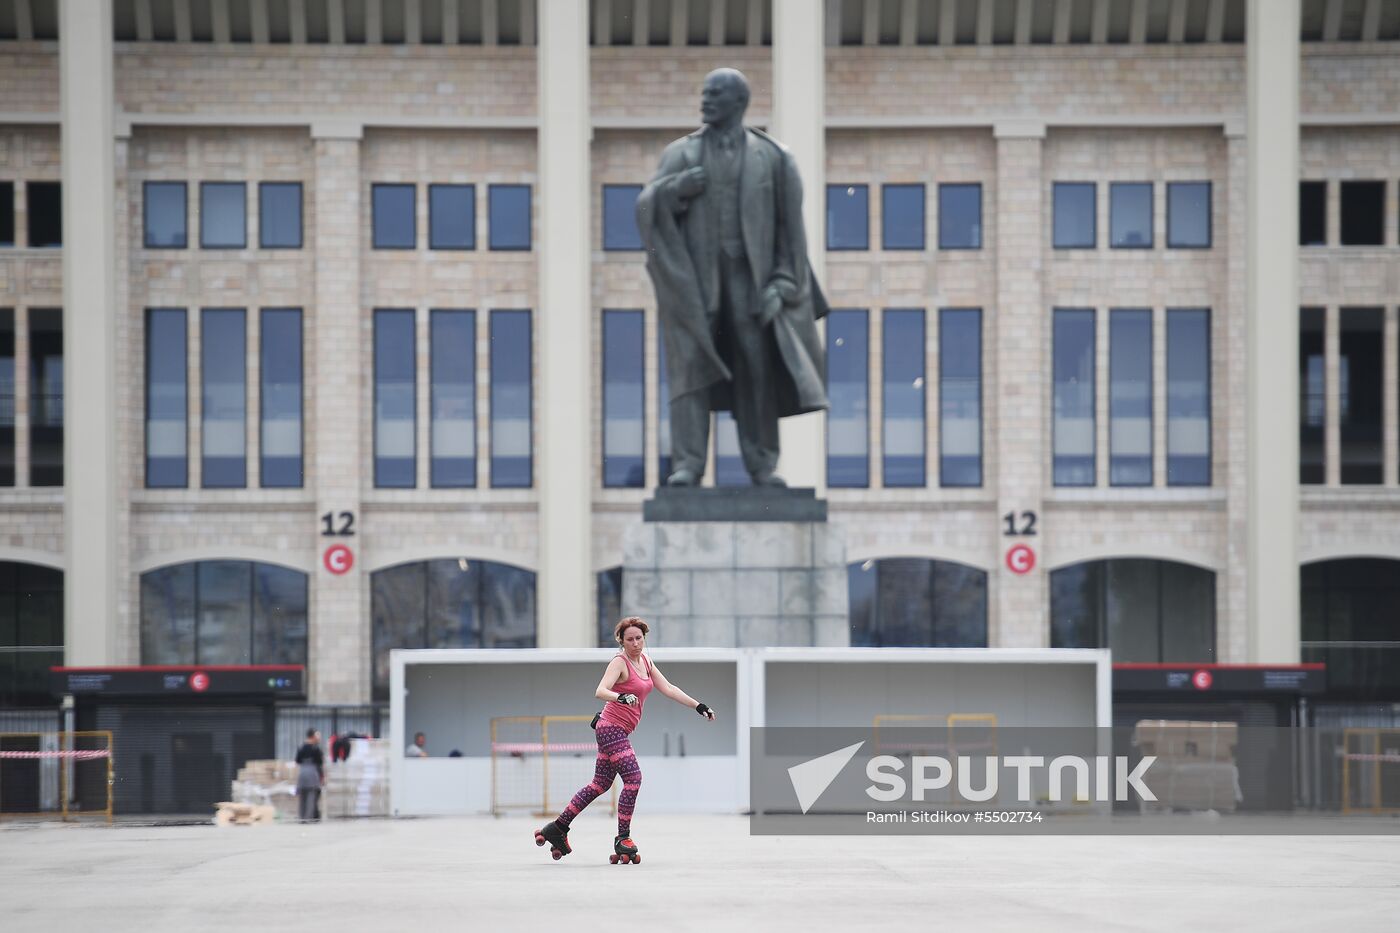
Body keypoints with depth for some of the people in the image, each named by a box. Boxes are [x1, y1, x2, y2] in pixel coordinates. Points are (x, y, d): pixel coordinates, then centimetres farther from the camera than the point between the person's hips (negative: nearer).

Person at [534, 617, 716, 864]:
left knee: (601, 784, 13)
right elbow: (600, 691, -28)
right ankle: (623, 840, -8)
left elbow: (668, 689, 13)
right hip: (612, 728, -9)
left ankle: (557, 828, 18)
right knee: (633, 779, -15)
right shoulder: (619, 662, -14)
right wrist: (622, 697, -47)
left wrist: (698, 706, 8)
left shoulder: (645, 661, 11)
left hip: (619, 731, 9)